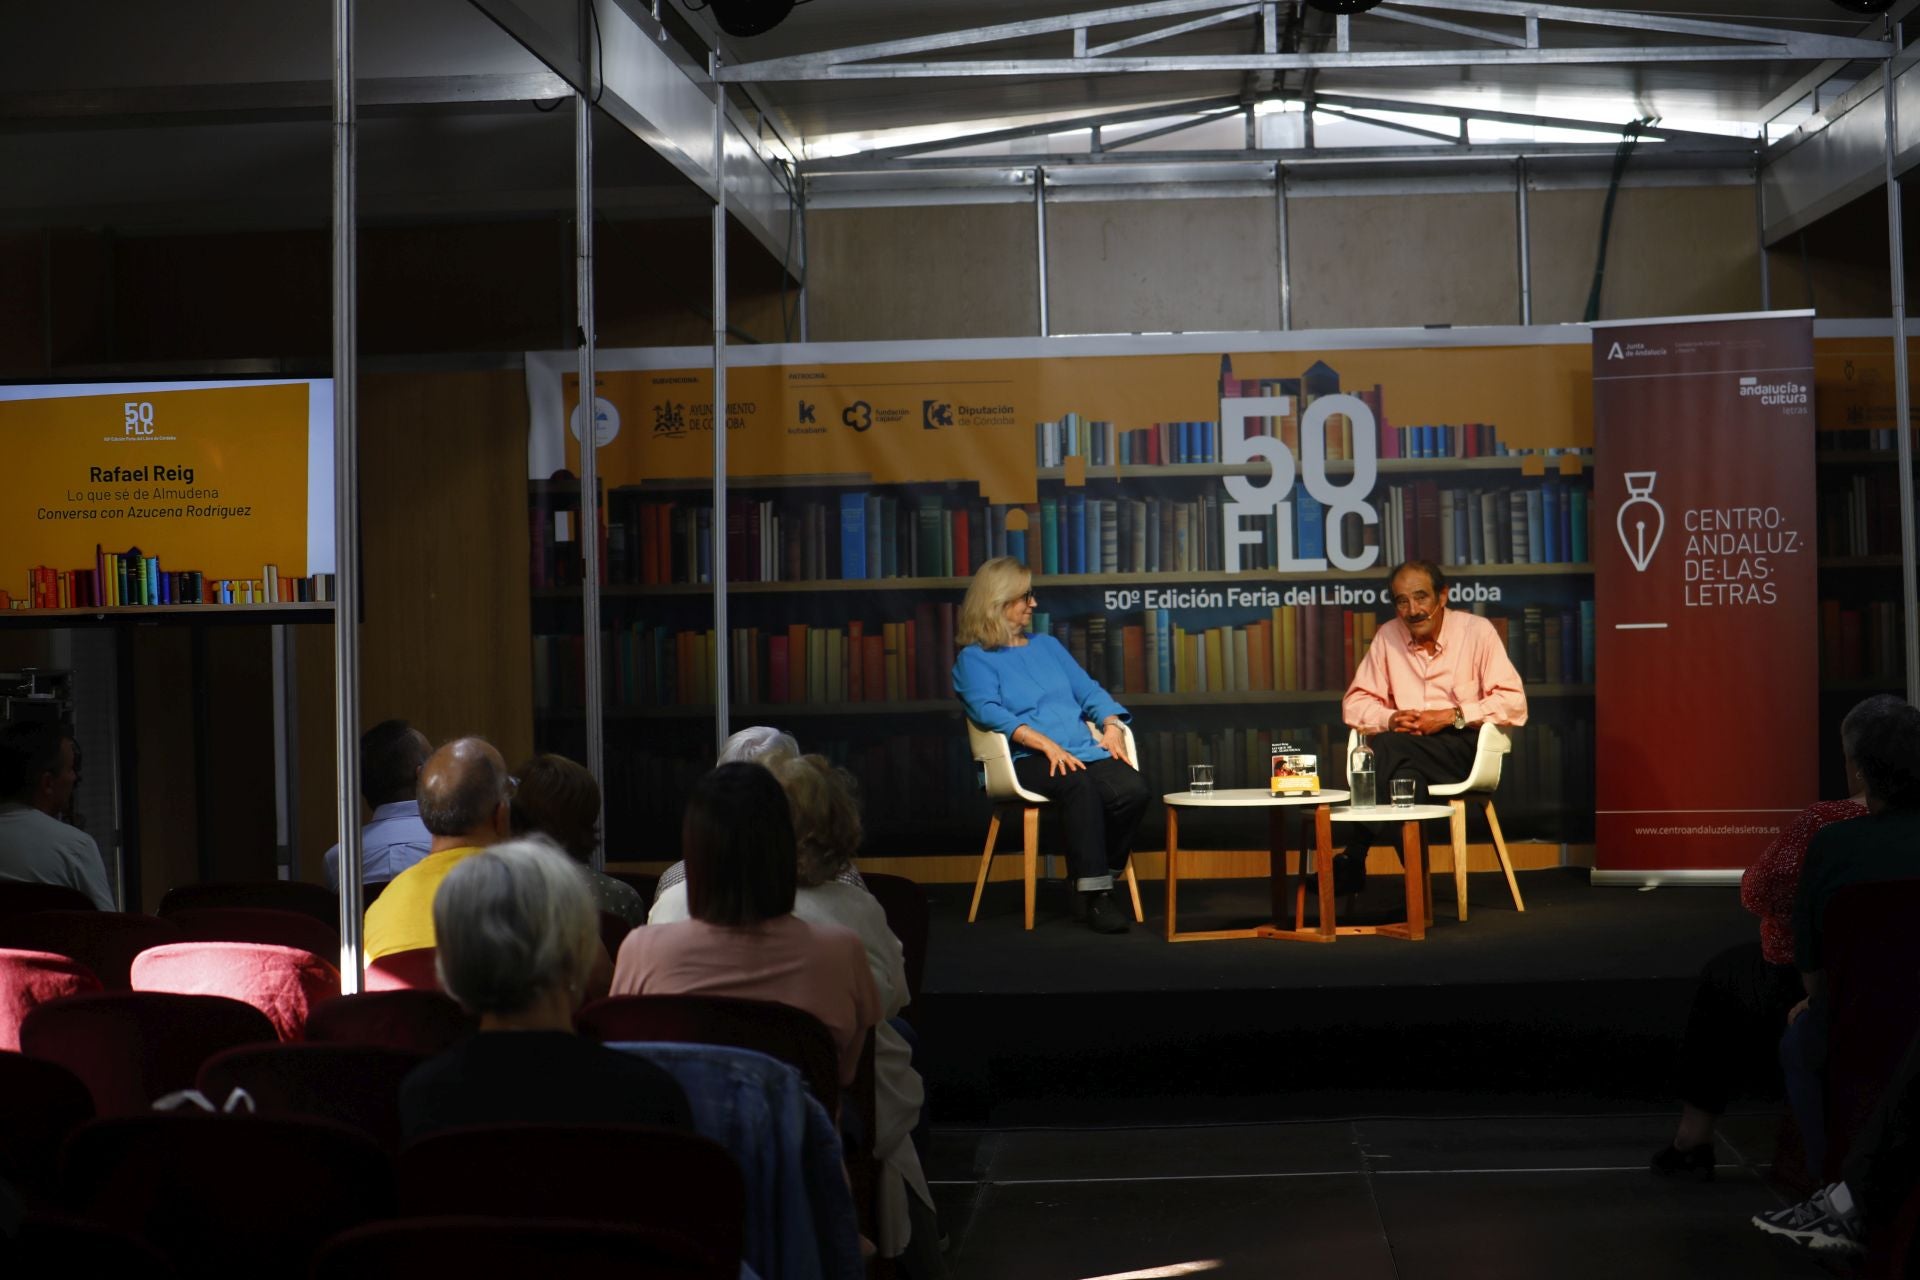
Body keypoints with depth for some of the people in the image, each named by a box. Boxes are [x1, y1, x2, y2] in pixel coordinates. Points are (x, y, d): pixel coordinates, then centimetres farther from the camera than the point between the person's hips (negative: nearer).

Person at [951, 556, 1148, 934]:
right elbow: (989, 711, -8)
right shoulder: (974, 659, 9)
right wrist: (1046, 744, -21)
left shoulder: (1048, 646, 28)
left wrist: (1111, 725, 0)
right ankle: (1095, 897, -36)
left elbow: (1089, 690, 22)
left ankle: (1101, 882, -11)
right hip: (1027, 760, -5)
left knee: (1133, 789, -26)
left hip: (1085, 751, 5)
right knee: (1078, 785, -38)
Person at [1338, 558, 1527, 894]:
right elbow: (1355, 703, 10)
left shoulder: (1477, 631, -2)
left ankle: (1353, 862, -29)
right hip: (1405, 752, 3)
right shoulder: (1387, 637, 8)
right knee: (1405, 776, -36)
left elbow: (1514, 703, -7)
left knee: (1386, 748, -32)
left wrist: (1453, 716, -17)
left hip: (1466, 747, -3)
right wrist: (1391, 719, -11)